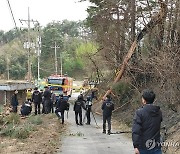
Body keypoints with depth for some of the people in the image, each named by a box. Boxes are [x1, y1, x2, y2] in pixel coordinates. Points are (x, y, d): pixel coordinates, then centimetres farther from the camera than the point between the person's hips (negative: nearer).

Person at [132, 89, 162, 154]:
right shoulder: (159, 112, 3)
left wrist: (136, 146, -18)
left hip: (143, 147, -3)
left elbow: (136, 131, -19)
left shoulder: (139, 112, -14)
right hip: (156, 147, 3)